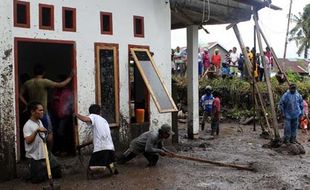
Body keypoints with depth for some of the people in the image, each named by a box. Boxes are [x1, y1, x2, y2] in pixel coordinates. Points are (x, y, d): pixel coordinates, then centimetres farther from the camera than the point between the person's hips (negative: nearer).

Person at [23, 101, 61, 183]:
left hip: (45, 154, 7)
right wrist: (36, 131, -36)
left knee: (57, 173, 6)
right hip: (34, 157, -7)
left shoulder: (40, 122, 7)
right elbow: (28, 141, -30)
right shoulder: (28, 125, -19)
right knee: (38, 179, 2)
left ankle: (45, 172, 32)